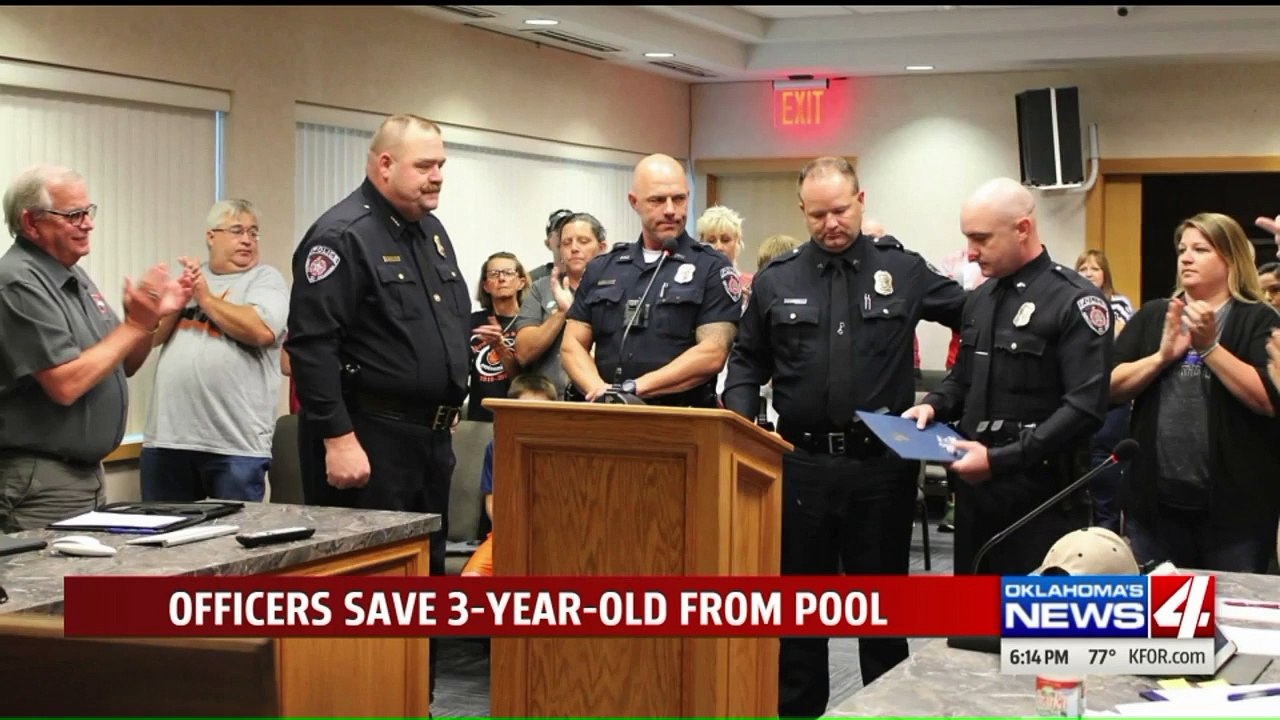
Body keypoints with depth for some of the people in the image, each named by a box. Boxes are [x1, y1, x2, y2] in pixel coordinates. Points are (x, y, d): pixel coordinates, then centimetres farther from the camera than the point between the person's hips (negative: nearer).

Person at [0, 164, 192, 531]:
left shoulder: (74, 276, 13)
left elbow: (122, 366, 19)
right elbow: (65, 384, -23)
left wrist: (153, 316, 1)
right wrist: (135, 324, -17)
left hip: (87, 471, 9)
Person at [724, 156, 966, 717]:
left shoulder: (903, 270, 1)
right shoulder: (776, 280, 4)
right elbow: (747, 364, 10)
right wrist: (741, 429, -4)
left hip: (882, 464, -1)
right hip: (801, 464, 1)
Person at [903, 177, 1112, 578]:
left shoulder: (1075, 302, -12)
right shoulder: (980, 299, 14)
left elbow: (1085, 408, -20)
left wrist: (1000, 460, -23)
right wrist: (934, 406, 2)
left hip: (1038, 497, -8)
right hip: (975, 489, 8)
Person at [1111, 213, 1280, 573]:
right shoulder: (1152, 317, 11)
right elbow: (1109, 388, 1)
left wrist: (1209, 346, -18)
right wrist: (1162, 355, -13)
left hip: (1233, 503, -3)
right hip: (1156, 499, 3)